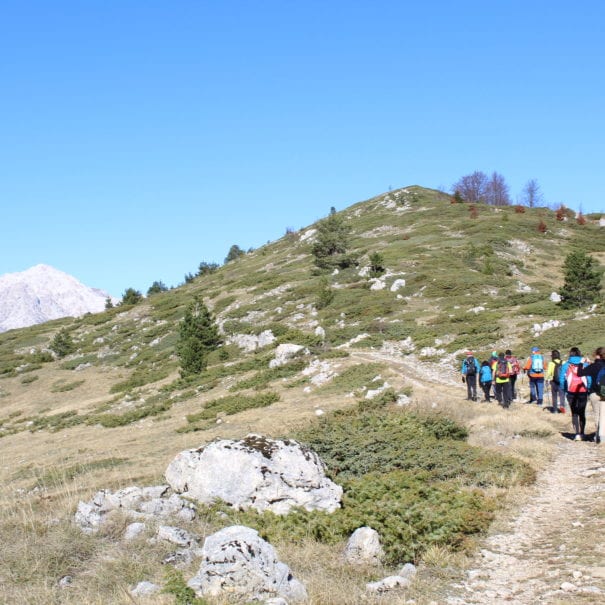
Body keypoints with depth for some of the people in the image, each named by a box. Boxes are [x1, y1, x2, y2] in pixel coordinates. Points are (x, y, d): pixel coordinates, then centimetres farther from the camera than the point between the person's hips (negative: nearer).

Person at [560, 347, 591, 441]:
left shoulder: (566, 365, 1)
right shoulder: (585, 364, 1)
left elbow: (561, 379, -2)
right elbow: (589, 379, -4)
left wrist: (565, 390, 7)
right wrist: (588, 389, 5)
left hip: (571, 392, 0)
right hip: (583, 391, 0)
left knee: (574, 413, 6)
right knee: (582, 413, 12)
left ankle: (577, 434, -5)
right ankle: (582, 434, 13)